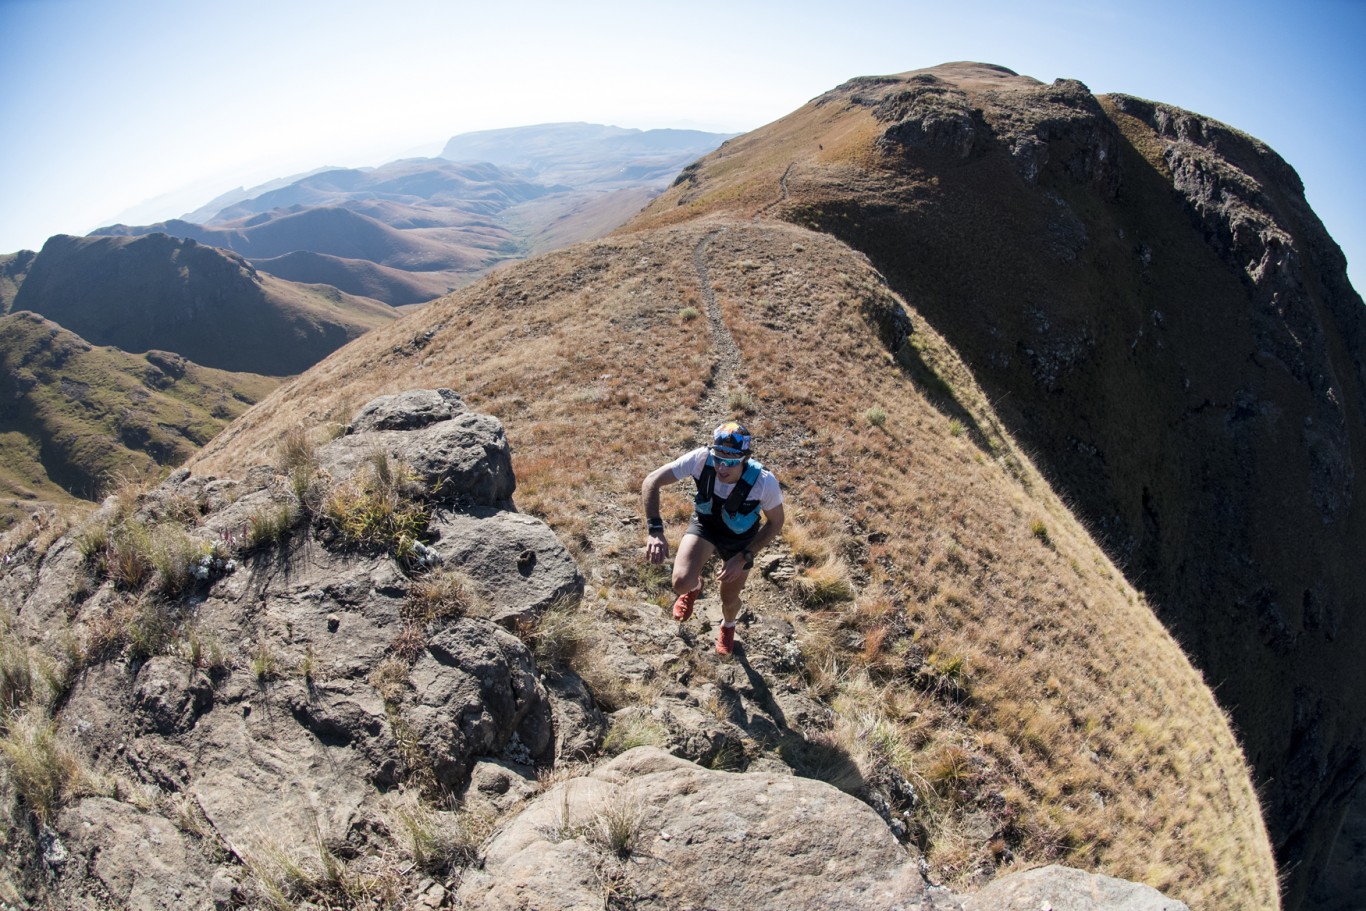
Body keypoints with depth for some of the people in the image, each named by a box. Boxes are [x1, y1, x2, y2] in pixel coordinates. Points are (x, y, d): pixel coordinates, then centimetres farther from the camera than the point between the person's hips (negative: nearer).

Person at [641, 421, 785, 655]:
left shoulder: (764, 481, -36)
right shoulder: (701, 459, -36)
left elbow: (775, 522, -17)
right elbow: (651, 482, -27)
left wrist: (743, 557, -23)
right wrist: (655, 531, -39)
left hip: (739, 539, 0)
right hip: (704, 524, 0)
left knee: (729, 599, 15)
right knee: (682, 582, -24)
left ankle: (728, 626, 56)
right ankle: (694, 586, 18)